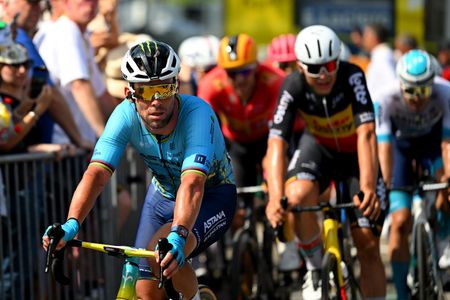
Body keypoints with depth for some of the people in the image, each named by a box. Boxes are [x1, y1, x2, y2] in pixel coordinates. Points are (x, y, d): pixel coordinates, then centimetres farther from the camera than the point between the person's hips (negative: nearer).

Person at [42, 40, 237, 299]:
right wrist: (71, 224, -51)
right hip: (164, 194, 5)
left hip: (213, 196, -5)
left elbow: (192, 184, -47)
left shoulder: (198, 114, -34)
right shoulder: (126, 115, -24)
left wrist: (178, 234, -64)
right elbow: (97, 173, -33)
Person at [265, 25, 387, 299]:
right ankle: (315, 268, -9)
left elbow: (366, 133, -41)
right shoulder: (294, 86, -27)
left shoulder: (352, 76, -32)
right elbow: (277, 143, -34)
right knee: (298, 196, -32)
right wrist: (275, 197, -49)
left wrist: (368, 187, -55)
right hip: (319, 146, 1)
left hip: (356, 151, -1)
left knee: (369, 246, -7)